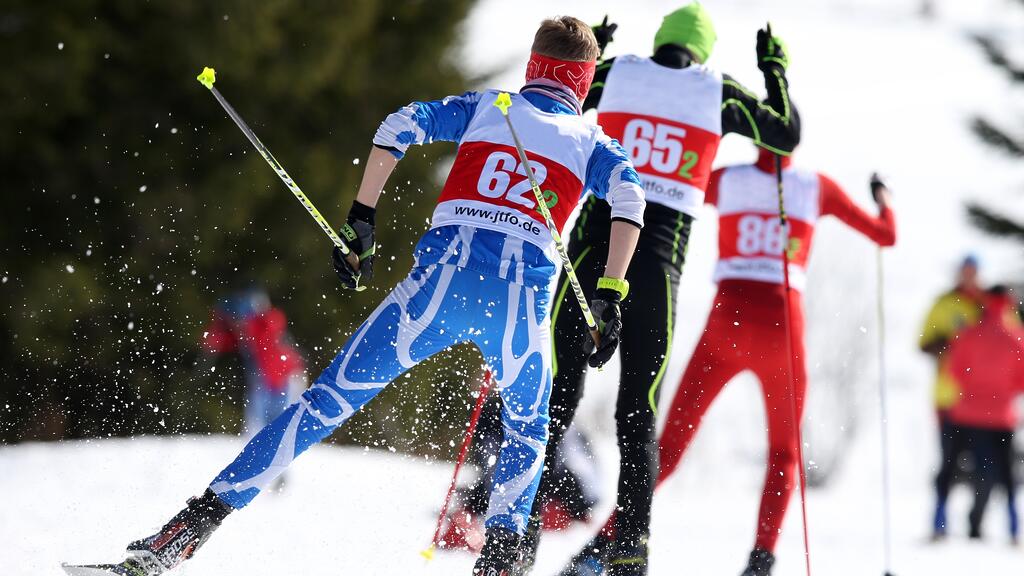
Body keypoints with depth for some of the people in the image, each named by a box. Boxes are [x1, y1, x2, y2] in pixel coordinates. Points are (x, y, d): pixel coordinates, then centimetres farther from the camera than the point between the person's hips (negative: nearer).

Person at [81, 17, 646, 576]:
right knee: (528, 433, 27)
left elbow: (400, 126, 4)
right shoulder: (592, 141, 19)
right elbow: (630, 196, -1)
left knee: (329, 400, 1)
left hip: (439, 281, 0)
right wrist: (610, 295, -3)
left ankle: (191, 529, -6)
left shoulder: (481, 108, 20)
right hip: (522, 301, 0)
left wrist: (361, 221, 5)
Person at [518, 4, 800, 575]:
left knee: (557, 395, 3)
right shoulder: (720, 92, 5)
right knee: (639, 411, 7)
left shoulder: (617, 72, 5)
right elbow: (788, 136, 16)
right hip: (661, 259, 0)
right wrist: (777, 71, 29)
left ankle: (522, 528, -6)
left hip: (595, 244, 0)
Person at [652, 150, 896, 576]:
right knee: (784, 453, 17)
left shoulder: (725, 181, 5)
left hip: (726, 323, 0)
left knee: (669, 445, 4)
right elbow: (886, 236, 14)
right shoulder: (816, 187, 6)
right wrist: (884, 202, 36)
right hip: (783, 327, 0)